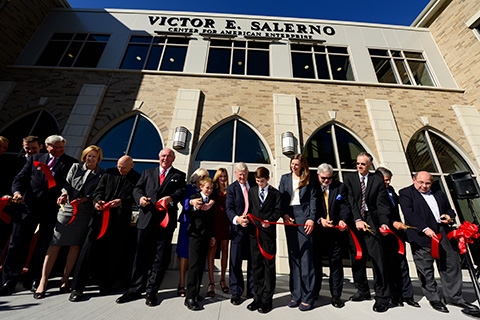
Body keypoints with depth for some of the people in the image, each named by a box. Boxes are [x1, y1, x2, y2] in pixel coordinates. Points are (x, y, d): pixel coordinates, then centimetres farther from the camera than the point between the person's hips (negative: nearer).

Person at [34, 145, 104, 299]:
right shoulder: (75, 167, 10)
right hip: (67, 208, 2)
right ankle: (43, 281, 11)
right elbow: (67, 183, 5)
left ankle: (65, 279, 19)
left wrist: (82, 199, -16)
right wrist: (64, 193, -14)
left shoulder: (101, 173, 2)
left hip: (85, 212, -1)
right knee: (55, 243, -1)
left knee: (75, 245, 4)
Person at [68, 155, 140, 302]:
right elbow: (98, 190, 11)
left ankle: (106, 286, 25)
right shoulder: (109, 173, 9)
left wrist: (122, 201, -19)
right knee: (88, 248, 0)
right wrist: (98, 200, -8)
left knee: (113, 253, 6)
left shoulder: (137, 178, 1)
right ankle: (77, 288, 15)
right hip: (101, 216, 2)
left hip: (120, 220, -2)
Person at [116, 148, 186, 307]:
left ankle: (151, 291, 23)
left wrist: (170, 197, -25)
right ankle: (136, 289, 28)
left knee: (161, 257, 7)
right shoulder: (148, 172, 17)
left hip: (166, 220, -1)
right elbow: (137, 188, 11)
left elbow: (182, 191, -6)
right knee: (141, 255, 10)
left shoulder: (179, 175, 8)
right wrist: (140, 197, -11)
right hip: (146, 218, 2)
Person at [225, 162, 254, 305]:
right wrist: (237, 219, -28)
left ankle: (252, 290, 30)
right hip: (238, 228, -3)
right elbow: (229, 209, -9)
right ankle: (236, 292, 22)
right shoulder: (231, 188, -1)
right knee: (235, 261, 4)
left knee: (253, 260, 13)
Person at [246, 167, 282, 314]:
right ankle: (257, 298, 25)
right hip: (254, 231, 3)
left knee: (269, 265, 5)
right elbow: (249, 208, 12)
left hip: (269, 232, -2)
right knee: (256, 264, 11)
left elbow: (278, 211, -3)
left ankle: (267, 300, 19)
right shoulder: (252, 191, 11)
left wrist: (269, 220, -17)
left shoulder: (275, 193, 3)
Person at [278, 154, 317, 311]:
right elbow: (281, 197, 8)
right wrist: (285, 214, -5)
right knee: (293, 255, 8)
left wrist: (311, 218, -9)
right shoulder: (285, 178, 14)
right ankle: (296, 294, 19)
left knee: (306, 254, -2)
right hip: (289, 217, 3)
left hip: (303, 215, -2)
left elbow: (313, 199, 2)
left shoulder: (309, 179, 8)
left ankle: (307, 297, 10)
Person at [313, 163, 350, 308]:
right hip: (316, 230, -1)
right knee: (315, 261, 14)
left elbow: (345, 206, -1)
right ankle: (314, 291, 33)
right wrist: (319, 219, -20)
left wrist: (343, 220, -18)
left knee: (335, 262, 10)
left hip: (335, 231, 1)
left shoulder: (340, 187, 4)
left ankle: (336, 295, 26)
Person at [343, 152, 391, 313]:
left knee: (378, 257, -2)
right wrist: (357, 219, -12)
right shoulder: (349, 178, 6)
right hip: (355, 222, 1)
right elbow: (350, 200, -3)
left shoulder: (378, 180, 7)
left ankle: (381, 297, 15)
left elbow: (382, 203, 0)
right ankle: (363, 290, 28)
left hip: (372, 221, -1)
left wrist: (384, 222, -13)